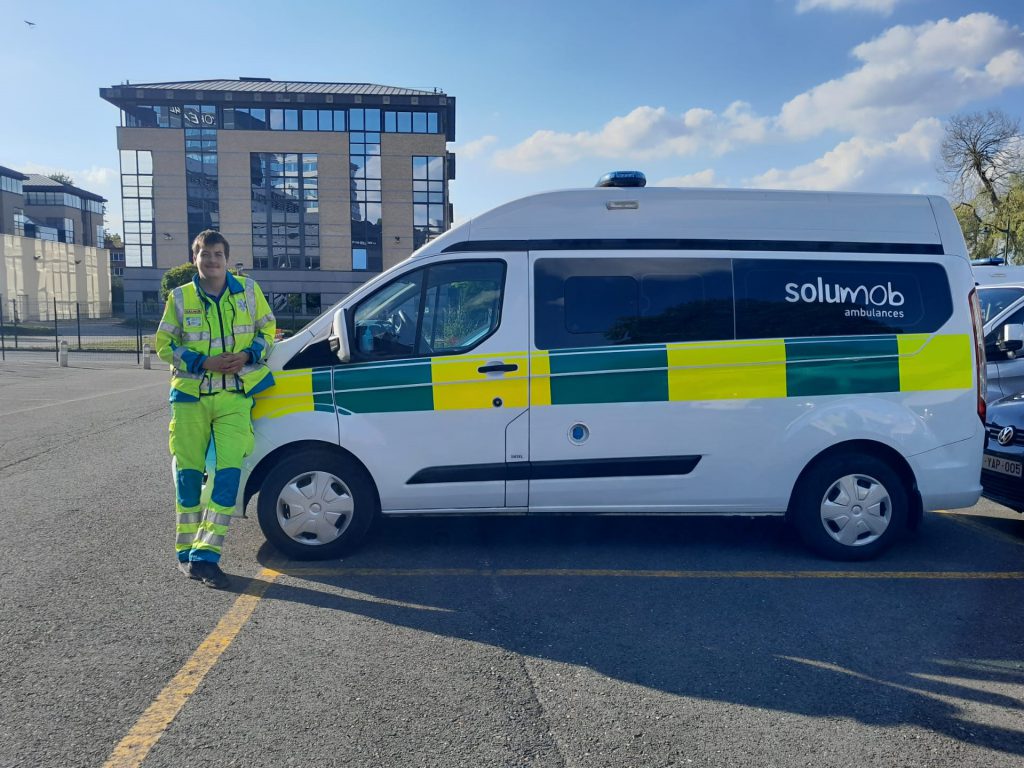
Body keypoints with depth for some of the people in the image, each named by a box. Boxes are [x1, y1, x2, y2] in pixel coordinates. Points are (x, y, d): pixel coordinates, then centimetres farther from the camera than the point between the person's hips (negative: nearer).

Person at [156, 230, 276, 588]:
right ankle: (186, 552, 20)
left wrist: (248, 354, -7)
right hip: (190, 396, 0)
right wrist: (203, 362, -10)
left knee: (229, 472, -10)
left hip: (234, 397, 0)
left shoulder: (248, 290, 5)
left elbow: (268, 328, 13)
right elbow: (164, 344, 6)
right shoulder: (180, 298, 4)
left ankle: (205, 555, -5)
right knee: (189, 474, 5)